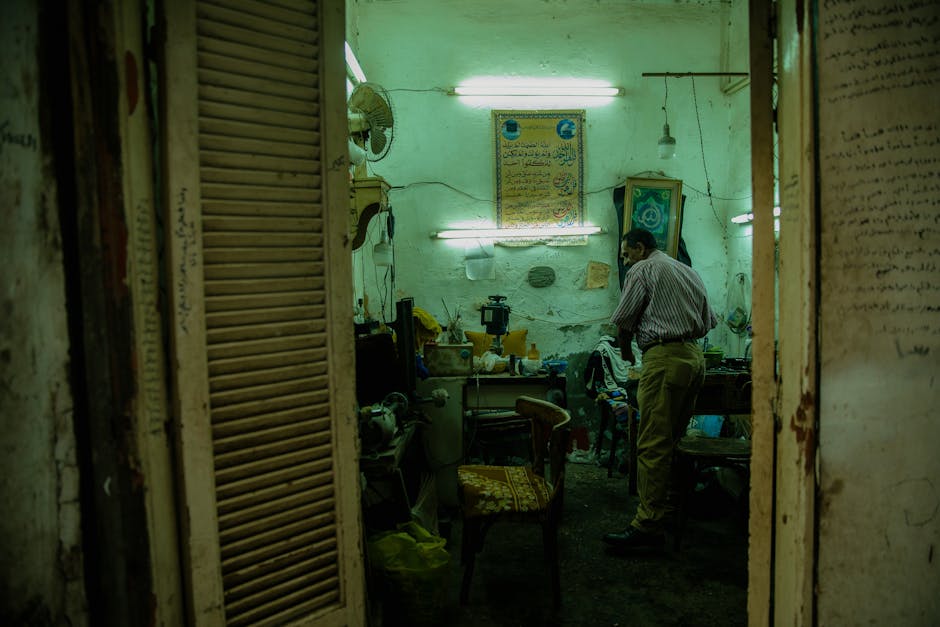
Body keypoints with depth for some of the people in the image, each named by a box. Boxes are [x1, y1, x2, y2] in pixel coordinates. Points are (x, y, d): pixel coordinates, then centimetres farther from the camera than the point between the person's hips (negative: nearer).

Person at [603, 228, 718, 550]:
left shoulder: (642, 270, 0)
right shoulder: (689, 272, 23)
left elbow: (624, 320, -2)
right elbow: (709, 321, 23)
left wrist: (626, 350, 15)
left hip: (665, 358, -9)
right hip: (695, 356, 9)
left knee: (653, 444, -11)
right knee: (673, 439, 16)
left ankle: (648, 526, -12)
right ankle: (667, 503, 23)